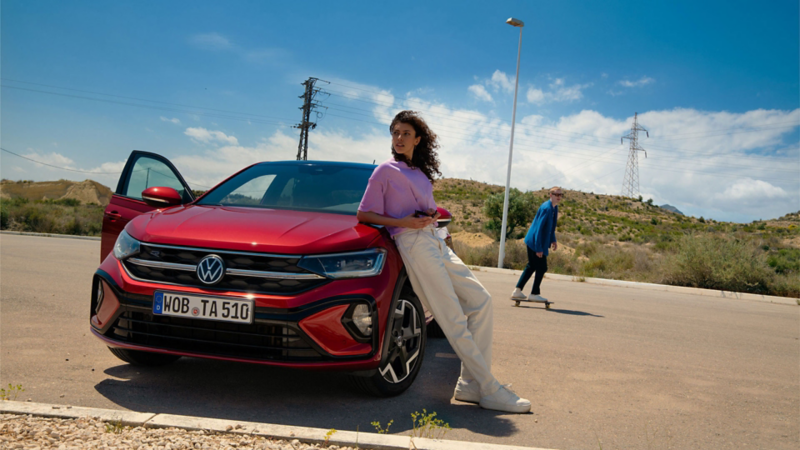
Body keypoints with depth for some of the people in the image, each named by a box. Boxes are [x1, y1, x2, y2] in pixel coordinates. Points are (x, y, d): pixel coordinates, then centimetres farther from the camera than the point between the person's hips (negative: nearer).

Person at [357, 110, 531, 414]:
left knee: (480, 300, 0)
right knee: (453, 318, -11)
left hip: (434, 240, 8)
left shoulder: (422, 173, 22)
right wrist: (403, 222, -14)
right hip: (412, 242, -8)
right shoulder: (386, 170, 2)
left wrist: (432, 215, 7)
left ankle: (471, 384, 6)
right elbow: (364, 214, -2)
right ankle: (489, 390, -7)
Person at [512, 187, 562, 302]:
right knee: (542, 268, -2)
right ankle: (534, 294, 9)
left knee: (531, 266, 15)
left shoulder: (554, 208, 9)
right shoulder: (546, 208, -21)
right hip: (535, 242, -10)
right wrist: (538, 248, -24)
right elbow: (539, 228, -23)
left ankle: (517, 291, 19)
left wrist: (553, 240, 18)